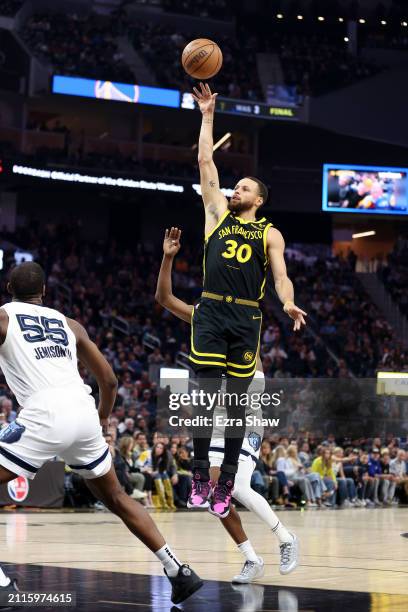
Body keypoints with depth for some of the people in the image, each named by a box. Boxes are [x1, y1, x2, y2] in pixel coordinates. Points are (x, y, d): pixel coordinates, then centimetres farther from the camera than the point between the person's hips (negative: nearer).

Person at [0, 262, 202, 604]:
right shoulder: (69, 324, 25)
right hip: (84, 412, 5)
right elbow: (109, 380, 25)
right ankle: (179, 572, 19)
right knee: (117, 499, 21)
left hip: (45, 416, -5)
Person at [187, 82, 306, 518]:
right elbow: (206, 162, 13)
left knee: (237, 402, 3)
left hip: (246, 318, -1)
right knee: (204, 395, -4)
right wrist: (207, 116, 13)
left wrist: (288, 303, -21)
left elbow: (280, 274, 0)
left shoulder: (270, 233, 11)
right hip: (210, 313, 1)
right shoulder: (218, 214, 15)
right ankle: (200, 477, 3)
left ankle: (226, 484, 8)